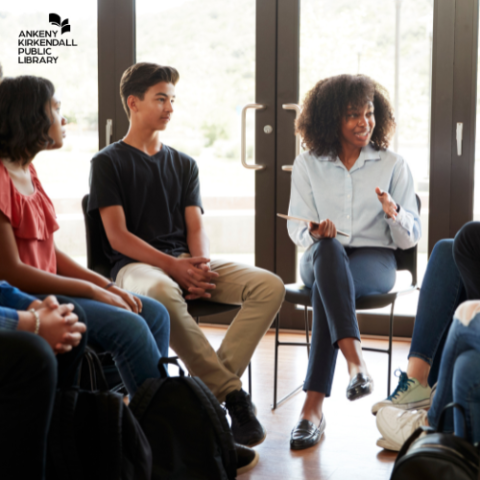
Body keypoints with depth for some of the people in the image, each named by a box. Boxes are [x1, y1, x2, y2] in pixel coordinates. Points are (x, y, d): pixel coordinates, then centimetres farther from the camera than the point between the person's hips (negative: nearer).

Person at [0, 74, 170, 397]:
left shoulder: (27, 171, 13)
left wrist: (106, 285, 0)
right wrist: (93, 290, -16)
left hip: (45, 289, 10)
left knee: (155, 314, 2)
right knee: (127, 327, -22)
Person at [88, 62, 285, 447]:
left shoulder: (184, 164, 22)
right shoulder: (108, 162, 6)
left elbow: (196, 228, 12)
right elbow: (118, 236, -4)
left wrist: (200, 266, -11)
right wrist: (171, 265, -17)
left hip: (185, 262, 5)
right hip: (137, 265, -5)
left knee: (270, 285, -20)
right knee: (162, 291, -43)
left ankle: (211, 386, -29)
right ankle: (232, 393, -33)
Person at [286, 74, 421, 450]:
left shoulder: (393, 165, 8)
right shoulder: (307, 165, 10)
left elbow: (410, 238, 5)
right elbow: (297, 226, 7)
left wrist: (394, 214, -19)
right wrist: (315, 232, -18)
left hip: (374, 260, -1)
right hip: (321, 259, 1)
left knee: (326, 288, -37)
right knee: (327, 249, -39)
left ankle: (314, 406, -42)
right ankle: (356, 363, -52)